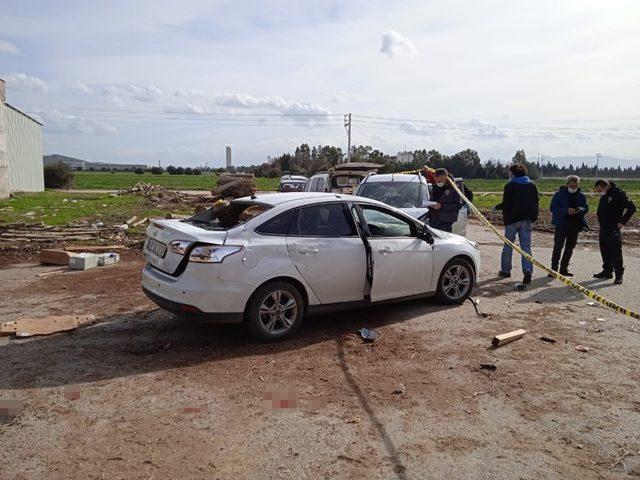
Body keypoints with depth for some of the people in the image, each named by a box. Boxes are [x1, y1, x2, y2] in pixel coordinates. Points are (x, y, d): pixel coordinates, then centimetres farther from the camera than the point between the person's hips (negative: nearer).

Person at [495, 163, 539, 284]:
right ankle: (528, 270, -9)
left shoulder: (510, 186, -10)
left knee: (508, 246, 10)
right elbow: (536, 203, 10)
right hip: (527, 220, 4)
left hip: (512, 219, -4)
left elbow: (506, 204, -11)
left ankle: (505, 270, 19)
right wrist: (534, 217, 18)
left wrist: (497, 207, 7)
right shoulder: (532, 185, 8)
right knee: (526, 247, 4)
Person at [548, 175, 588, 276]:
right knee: (558, 246, -7)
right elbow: (552, 208, -10)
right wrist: (566, 210, -24)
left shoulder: (581, 195, 9)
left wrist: (581, 209, -12)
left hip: (575, 225, 5)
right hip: (561, 224, -5)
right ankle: (554, 269, -3)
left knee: (570, 247, 10)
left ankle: (564, 268, 21)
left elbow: (586, 207, 13)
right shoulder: (559, 194, -5)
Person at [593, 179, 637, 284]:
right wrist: (601, 222, 14)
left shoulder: (618, 194, -14)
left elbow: (632, 208, -15)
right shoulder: (603, 196, 11)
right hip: (603, 228, 8)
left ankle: (619, 275, 0)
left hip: (614, 229, -8)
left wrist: (622, 222, -15)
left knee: (616, 252, -6)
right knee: (605, 252, 14)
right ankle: (607, 271, 25)